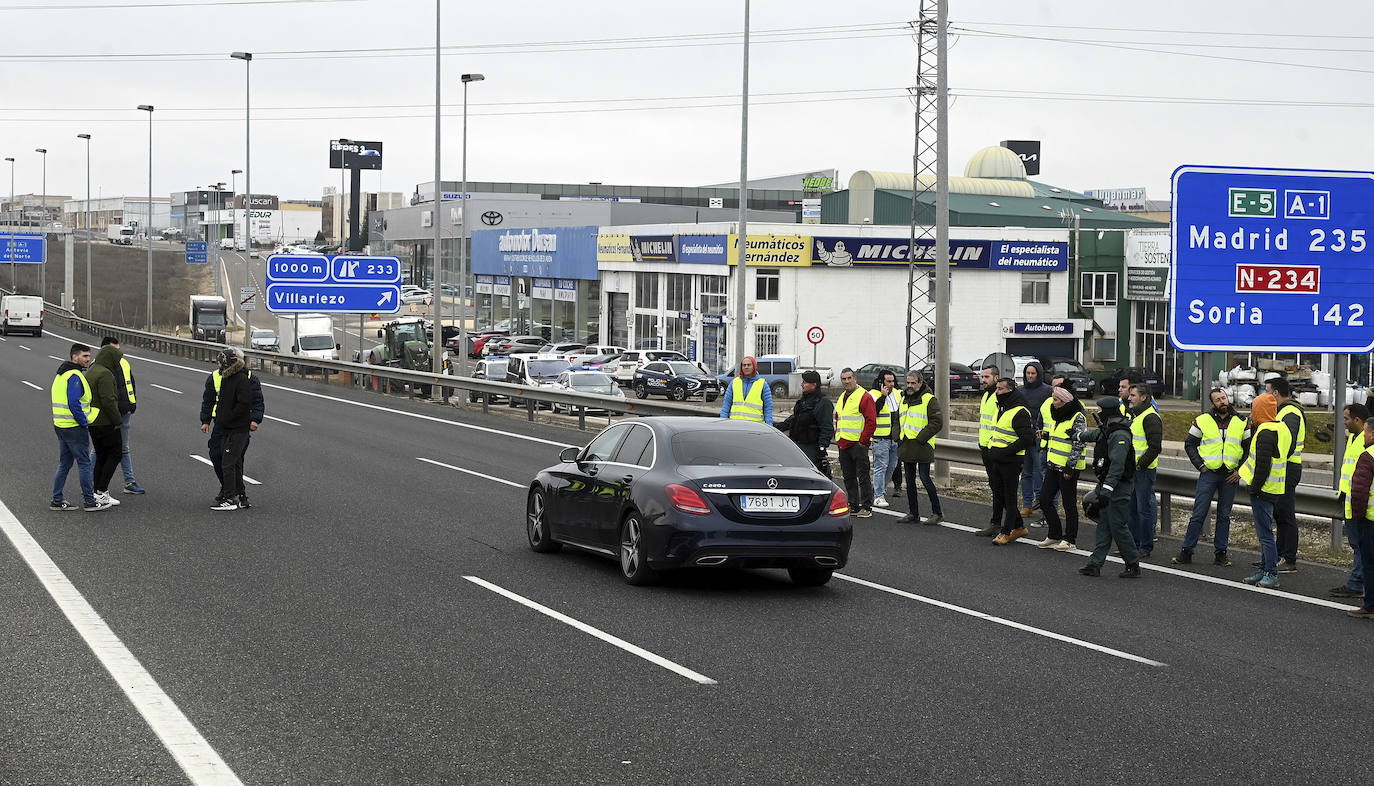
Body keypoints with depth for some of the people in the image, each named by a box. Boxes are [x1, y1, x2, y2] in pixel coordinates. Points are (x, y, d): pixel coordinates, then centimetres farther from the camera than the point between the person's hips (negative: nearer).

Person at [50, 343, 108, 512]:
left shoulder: (61, 374, 15)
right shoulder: (75, 376, -17)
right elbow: (74, 404, -25)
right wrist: (84, 422, -16)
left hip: (60, 426, 10)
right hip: (75, 427, -10)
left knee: (64, 463, 15)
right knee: (84, 463, -3)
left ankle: (57, 500, 16)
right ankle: (90, 501, 1)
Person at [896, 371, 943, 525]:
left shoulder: (929, 400, -8)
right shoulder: (904, 399, 15)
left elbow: (937, 422, -14)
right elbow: (898, 419, 27)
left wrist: (921, 438, -16)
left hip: (922, 447, -8)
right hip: (906, 447, 8)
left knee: (925, 479, -8)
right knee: (909, 481, 10)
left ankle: (937, 513, 0)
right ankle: (913, 513, 17)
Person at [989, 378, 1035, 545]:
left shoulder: (1019, 412, -16)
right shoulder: (1001, 408, 12)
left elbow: (1027, 438, -21)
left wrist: (1007, 451, -20)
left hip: (1011, 461, -9)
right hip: (997, 460, 9)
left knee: (1009, 497, -1)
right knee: (999, 495, 14)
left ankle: (1006, 532, 5)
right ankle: (1018, 527, 25)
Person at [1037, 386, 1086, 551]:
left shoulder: (1078, 419, -13)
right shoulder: (1056, 416, 13)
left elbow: (1078, 445, -17)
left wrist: (1070, 467, -19)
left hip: (1068, 468, -9)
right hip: (1053, 466, 9)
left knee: (1069, 503, 0)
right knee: (1044, 499, 7)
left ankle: (1070, 540, 9)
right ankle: (1054, 535, 18)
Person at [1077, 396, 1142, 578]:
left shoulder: (1119, 435, -20)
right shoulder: (1107, 430, 12)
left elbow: (1117, 465, -27)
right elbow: (1095, 434, 38)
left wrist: (1106, 490, -31)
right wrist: (1077, 435, 57)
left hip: (1119, 487, -10)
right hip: (1106, 483, 10)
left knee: (1118, 526, -8)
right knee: (1103, 525, 8)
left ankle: (1133, 566, 0)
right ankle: (1095, 564, 8)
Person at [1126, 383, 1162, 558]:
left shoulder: (1150, 417, -13)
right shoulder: (1132, 414, 16)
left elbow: (1155, 446, -18)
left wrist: (1141, 464, -18)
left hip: (1144, 470, -9)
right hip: (1131, 469, 9)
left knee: (1144, 508, -5)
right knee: (1131, 507, 13)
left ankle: (1146, 546, 0)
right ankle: (1134, 543, 21)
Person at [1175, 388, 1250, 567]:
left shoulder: (1241, 422, 6)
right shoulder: (1202, 420, 2)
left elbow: (1249, 448, 10)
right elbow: (1189, 444, 7)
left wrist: (1240, 470, 0)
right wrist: (1200, 465, -3)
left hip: (1230, 475, 2)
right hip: (1208, 472, -2)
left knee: (1224, 515, 7)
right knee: (1199, 513, -4)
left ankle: (1220, 553, 14)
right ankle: (1186, 552, 0)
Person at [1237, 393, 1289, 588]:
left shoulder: (1265, 433, -18)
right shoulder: (1282, 428, 12)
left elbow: (1263, 466, -23)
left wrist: (1254, 490, -17)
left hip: (1263, 490, -10)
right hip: (1276, 489, 10)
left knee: (1265, 533, -6)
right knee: (1264, 532, 17)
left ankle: (1271, 575, -4)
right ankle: (1264, 570, 23)